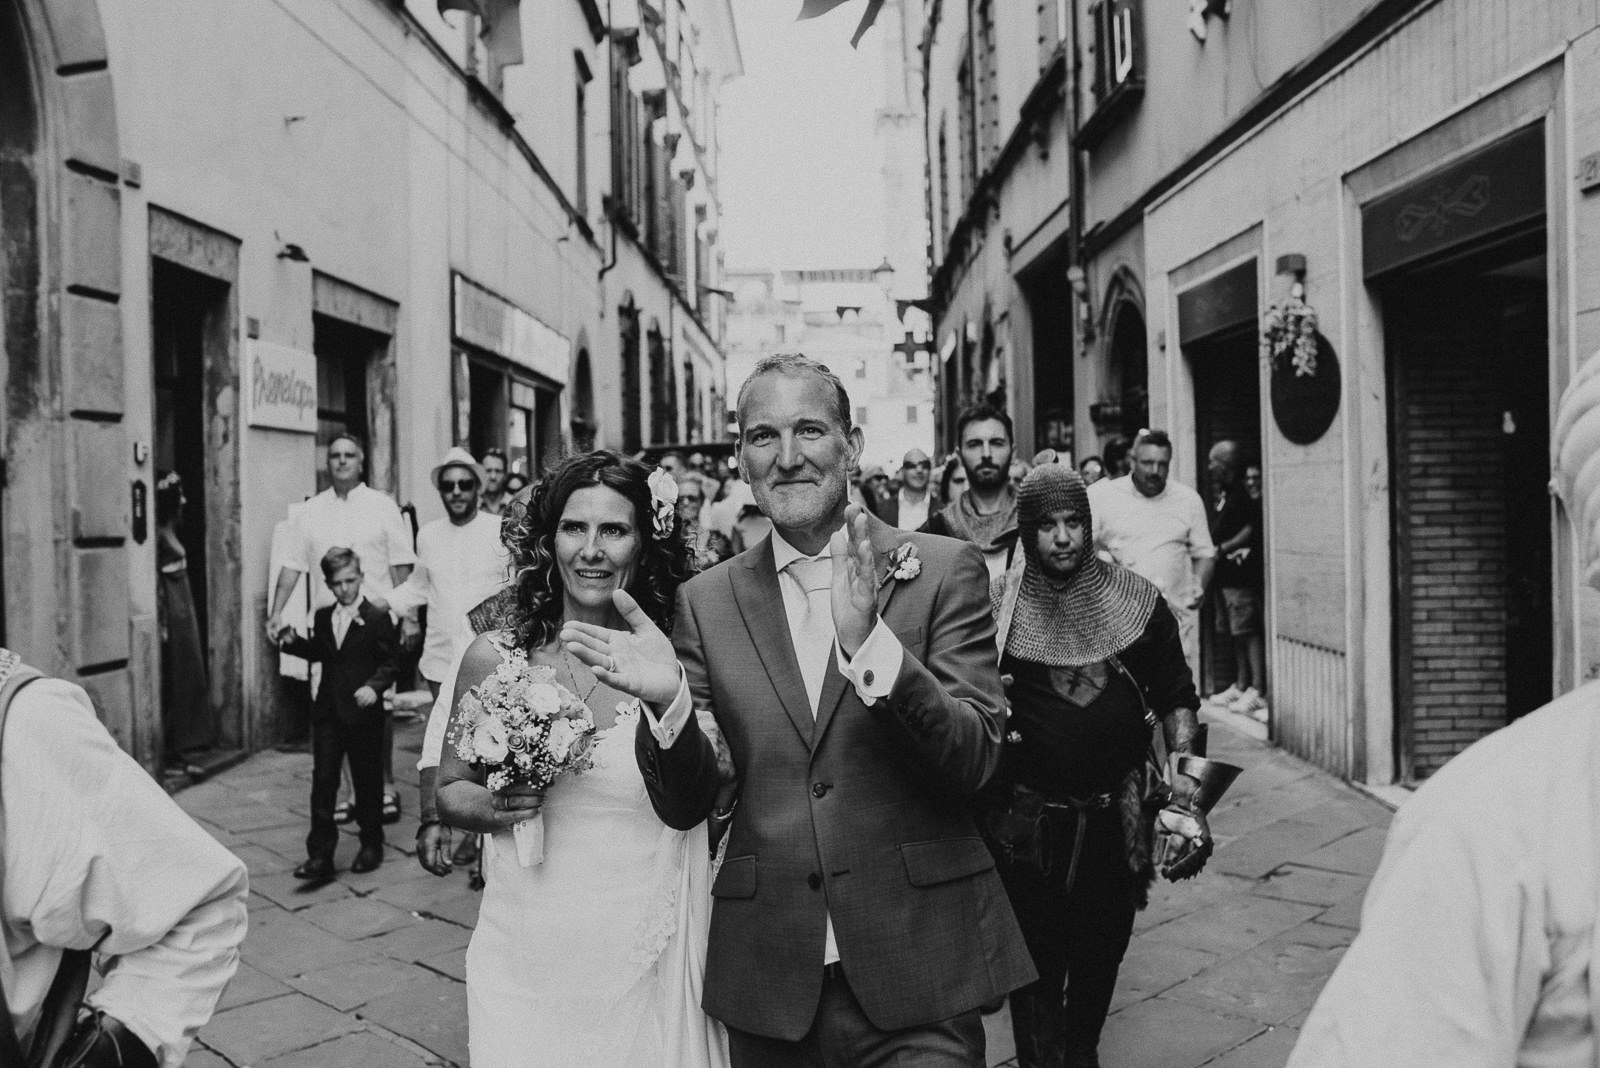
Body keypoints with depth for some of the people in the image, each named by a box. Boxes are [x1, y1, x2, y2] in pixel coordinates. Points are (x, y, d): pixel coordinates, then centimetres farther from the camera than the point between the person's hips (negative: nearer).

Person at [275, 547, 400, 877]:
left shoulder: (377, 618, -7)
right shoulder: (322, 618, 9)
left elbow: (389, 663, -9)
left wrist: (374, 686, -25)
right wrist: (293, 643, 6)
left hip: (363, 714, -4)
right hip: (328, 713, 5)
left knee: (367, 781, 8)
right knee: (322, 781, 1)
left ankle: (371, 845, 24)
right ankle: (320, 855, 3)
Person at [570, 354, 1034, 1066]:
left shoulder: (943, 571, -4)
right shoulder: (708, 601, 2)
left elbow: (974, 761, -13)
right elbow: (685, 805, 2)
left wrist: (871, 644, -27)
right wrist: (667, 699, -19)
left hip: (914, 964, -2)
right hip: (769, 978, 3)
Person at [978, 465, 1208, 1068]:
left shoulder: (1135, 600, 0)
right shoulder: (998, 605, -5)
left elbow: (1176, 698, 5)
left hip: (1118, 818, 2)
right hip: (1028, 821, -2)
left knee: (1101, 959, 16)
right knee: (1036, 969, -1)